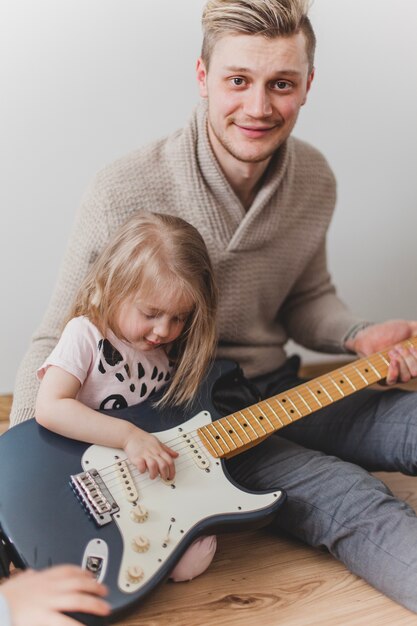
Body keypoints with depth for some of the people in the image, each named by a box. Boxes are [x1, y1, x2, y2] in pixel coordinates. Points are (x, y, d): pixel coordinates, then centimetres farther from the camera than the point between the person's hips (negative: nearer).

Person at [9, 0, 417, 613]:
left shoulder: (314, 179, -1)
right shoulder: (127, 192, -18)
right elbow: (56, 342, -11)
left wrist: (360, 337, -7)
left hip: (278, 395, 7)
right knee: (353, 503, -26)